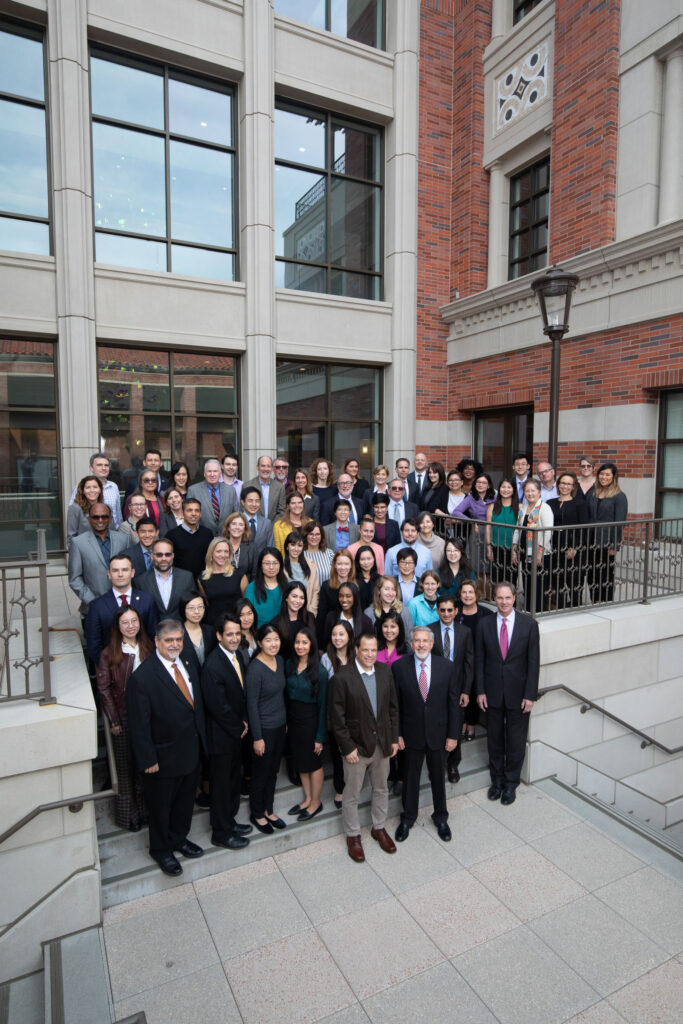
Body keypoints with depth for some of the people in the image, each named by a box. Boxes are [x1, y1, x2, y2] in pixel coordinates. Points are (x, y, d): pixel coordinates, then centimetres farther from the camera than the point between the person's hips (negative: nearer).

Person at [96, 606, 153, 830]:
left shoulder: (148, 649, 1)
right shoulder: (109, 654, -9)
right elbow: (103, 689, -6)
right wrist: (114, 721, -8)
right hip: (123, 716, -3)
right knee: (125, 765, 8)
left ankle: (145, 808, 30)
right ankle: (127, 814, 25)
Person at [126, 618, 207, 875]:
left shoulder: (188, 665, -2)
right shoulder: (142, 677, -24)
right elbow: (139, 725, -20)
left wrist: (201, 740, 8)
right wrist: (148, 759, -16)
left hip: (191, 751, 7)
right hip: (164, 756, -6)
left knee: (185, 798, 25)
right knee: (160, 805, 17)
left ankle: (178, 838, 49)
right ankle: (161, 849, 40)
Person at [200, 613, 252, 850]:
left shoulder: (238, 655, 0)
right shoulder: (212, 665, -27)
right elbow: (218, 707, -25)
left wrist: (244, 721, 0)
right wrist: (239, 728, -12)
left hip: (236, 731, 8)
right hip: (221, 735, -8)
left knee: (234, 778, 22)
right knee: (221, 783, 9)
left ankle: (229, 820, 41)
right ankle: (221, 833, 27)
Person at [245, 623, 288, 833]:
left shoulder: (280, 661, -1)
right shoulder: (255, 668, -23)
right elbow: (251, 704, -19)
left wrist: (285, 720, 14)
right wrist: (257, 737, -16)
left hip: (280, 726, 7)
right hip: (264, 729, -7)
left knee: (273, 771, 21)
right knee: (261, 774, 12)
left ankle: (268, 810, 39)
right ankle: (257, 814, 33)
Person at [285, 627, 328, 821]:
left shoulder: (319, 671, -18)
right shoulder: (289, 665, -3)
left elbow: (322, 704, -14)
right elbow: (287, 695, 3)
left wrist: (320, 736, -12)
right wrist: (286, 722, 2)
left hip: (310, 720, -5)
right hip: (292, 719, 5)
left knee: (313, 762, 11)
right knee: (300, 762, 18)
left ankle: (315, 802, 31)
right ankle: (307, 799, 37)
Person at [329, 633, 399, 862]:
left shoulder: (385, 672, -4)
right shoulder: (342, 677, -19)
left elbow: (393, 707, 5)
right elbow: (337, 717, -15)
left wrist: (394, 738, 4)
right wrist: (347, 747, -15)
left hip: (382, 744, 5)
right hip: (356, 746, -4)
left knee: (381, 789, 21)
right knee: (351, 794, 12)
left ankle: (379, 828, 43)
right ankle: (353, 836, 33)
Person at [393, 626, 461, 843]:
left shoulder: (448, 668, -11)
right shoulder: (399, 667, -12)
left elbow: (454, 703, -5)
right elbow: (395, 704, -6)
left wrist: (453, 735, -4)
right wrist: (397, 734, -6)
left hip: (438, 734, 0)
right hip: (411, 734, 0)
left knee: (438, 777, 18)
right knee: (410, 778, 16)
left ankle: (441, 817, 42)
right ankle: (408, 817, 40)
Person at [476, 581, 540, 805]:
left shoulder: (529, 624, -8)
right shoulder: (485, 624, -3)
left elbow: (534, 662, -6)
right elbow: (479, 660, 1)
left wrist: (530, 695, -9)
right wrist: (480, 691, -2)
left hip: (518, 693, -1)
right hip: (493, 692, 2)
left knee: (516, 741, 10)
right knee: (494, 738, 15)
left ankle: (511, 783, 30)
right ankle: (497, 779, 34)